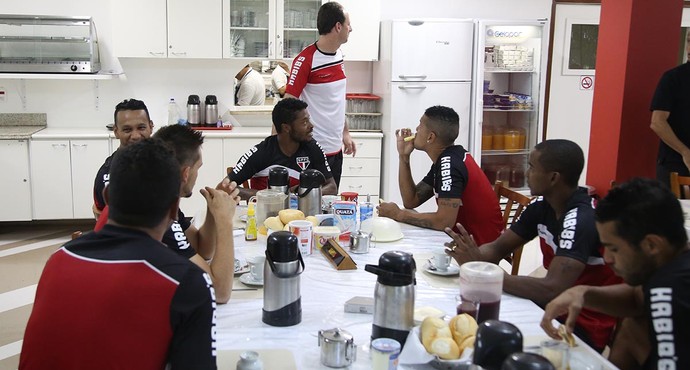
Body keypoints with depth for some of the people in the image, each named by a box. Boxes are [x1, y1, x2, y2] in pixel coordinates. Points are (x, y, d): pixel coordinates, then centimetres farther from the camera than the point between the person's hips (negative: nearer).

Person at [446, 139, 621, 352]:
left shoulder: (582, 220, -25)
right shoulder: (542, 206, 0)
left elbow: (552, 290, -35)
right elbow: (497, 249, 3)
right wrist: (471, 258, -20)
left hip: (584, 327, -7)